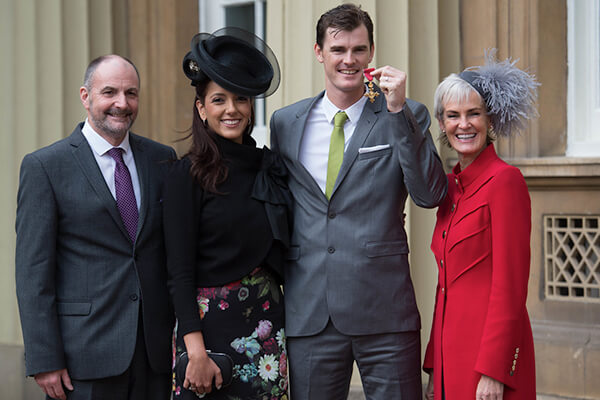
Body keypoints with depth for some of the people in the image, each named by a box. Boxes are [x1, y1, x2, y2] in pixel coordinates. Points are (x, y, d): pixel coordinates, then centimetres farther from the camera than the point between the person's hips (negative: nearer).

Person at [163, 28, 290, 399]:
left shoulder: (269, 167, 8)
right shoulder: (187, 174, -7)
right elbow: (180, 271, -10)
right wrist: (196, 351, -16)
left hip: (266, 319, 5)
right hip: (211, 321, -5)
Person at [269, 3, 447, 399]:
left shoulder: (406, 116, 2)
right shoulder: (286, 122, 10)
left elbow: (430, 194, -10)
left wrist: (398, 110, -14)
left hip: (384, 308, -2)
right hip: (308, 313, 2)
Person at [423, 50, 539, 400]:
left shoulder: (505, 180, -11)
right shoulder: (450, 185, 13)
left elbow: (510, 286, -14)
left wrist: (493, 371, -17)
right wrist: (435, 367, 13)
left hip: (491, 346, -7)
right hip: (451, 349, 7)